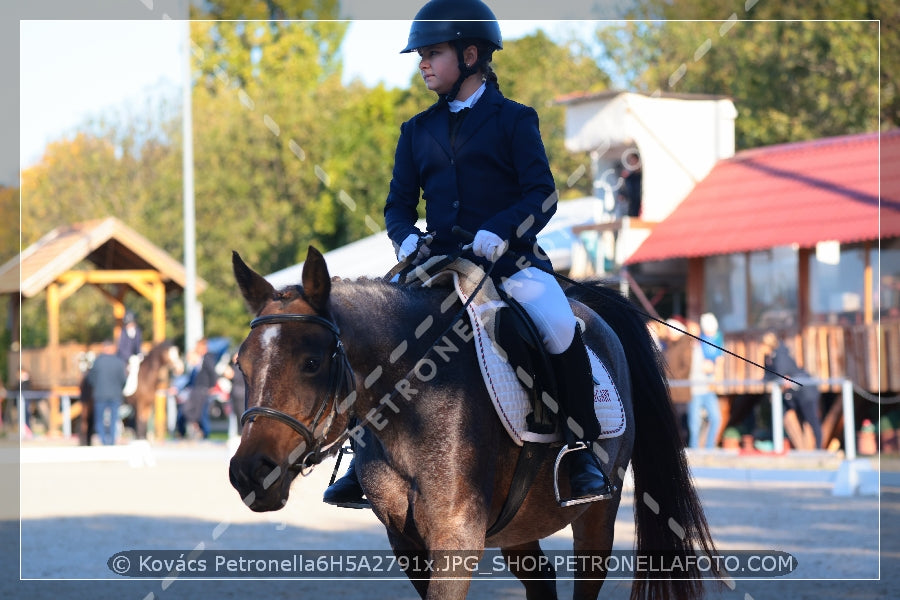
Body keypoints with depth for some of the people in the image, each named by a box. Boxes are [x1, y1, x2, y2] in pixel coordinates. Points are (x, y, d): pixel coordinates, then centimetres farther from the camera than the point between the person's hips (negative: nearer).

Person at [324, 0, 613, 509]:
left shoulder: (514, 120, 4)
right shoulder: (418, 131, 16)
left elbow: (543, 195, -5)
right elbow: (399, 203, 17)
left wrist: (500, 231, -22)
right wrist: (407, 237, -6)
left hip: (509, 257, -4)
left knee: (561, 328, -28)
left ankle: (583, 452, -13)